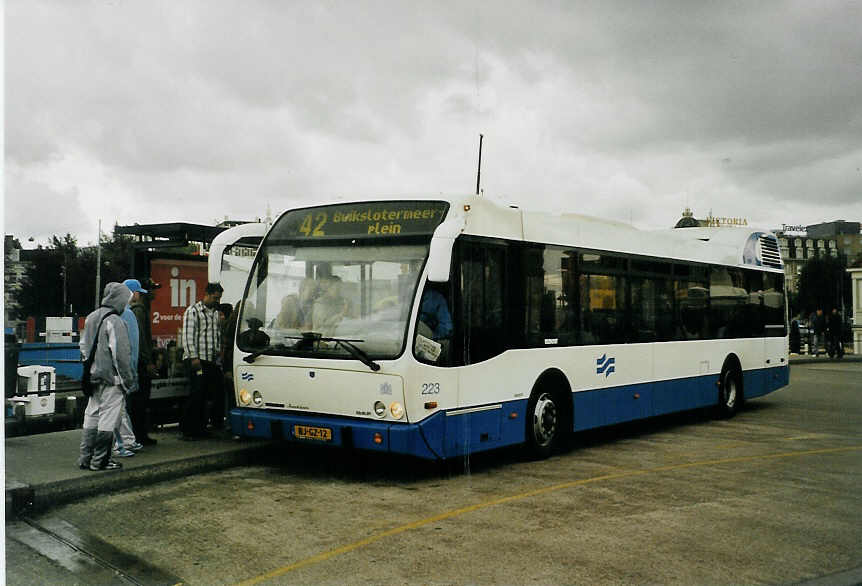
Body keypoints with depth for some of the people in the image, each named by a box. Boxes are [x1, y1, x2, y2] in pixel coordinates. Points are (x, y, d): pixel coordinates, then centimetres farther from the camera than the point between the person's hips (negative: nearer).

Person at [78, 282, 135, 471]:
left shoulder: (91, 318, 10)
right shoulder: (115, 321, -16)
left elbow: (83, 346, 18)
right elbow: (121, 354, -17)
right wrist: (127, 379, -11)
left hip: (93, 376, 9)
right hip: (110, 377, -9)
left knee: (91, 416, 15)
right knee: (108, 418, -1)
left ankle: (85, 458, 20)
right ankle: (100, 460, 5)